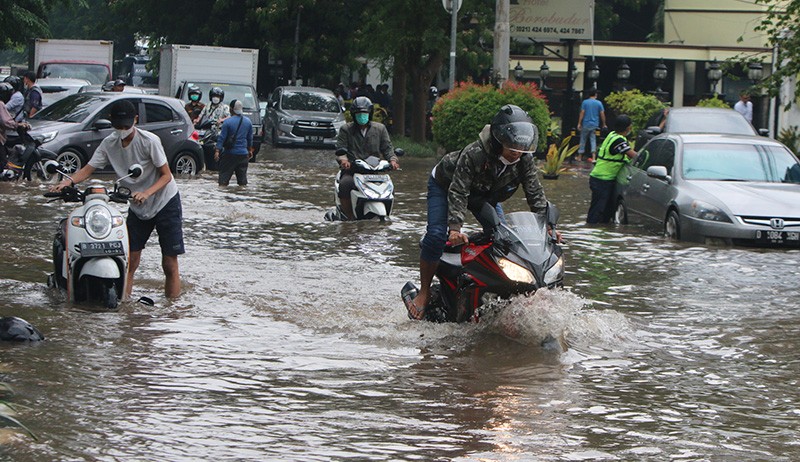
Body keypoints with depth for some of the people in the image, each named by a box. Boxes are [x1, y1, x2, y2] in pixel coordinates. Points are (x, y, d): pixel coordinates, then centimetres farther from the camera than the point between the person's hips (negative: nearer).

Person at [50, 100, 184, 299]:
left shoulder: (149, 141, -20)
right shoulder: (109, 144, -4)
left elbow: (166, 175, -16)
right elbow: (88, 168, -8)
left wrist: (147, 193, -34)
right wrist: (68, 181, -29)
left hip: (166, 203, -5)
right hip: (137, 207, 5)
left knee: (170, 263, -6)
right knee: (130, 260, -1)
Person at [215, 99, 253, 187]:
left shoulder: (227, 122, -11)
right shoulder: (248, 121, 4)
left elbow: (222, 138, -12)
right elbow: (250, 138, 13)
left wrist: (217, 151, -11)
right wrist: (250, 150, 24)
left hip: (230, 153, -4)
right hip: (243, 153, 4)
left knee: (224, 176, 1)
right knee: (242, 176, 10)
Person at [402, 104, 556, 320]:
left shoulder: (525, 160, -24)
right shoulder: (474, 154, -39)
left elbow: (536, 195, -17)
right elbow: (458, 192, -40)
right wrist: (455, 227, -50)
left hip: (486, 195, 6)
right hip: (445, 186, -6)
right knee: (437, 235, -23)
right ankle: (424, 292, -10)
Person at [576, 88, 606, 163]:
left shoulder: (585, 102, -4)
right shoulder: (599, 103, -1)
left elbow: (582, 113, -6)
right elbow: (602, 114, 0)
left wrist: (579, 123, -1)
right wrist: (604, 124, 10)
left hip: (586, 124, -1)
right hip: (595, 125, 1)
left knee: (583, 140, 10)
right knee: (593, 140, 3)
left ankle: (580, 157, 18)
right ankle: (594, 157, -9)